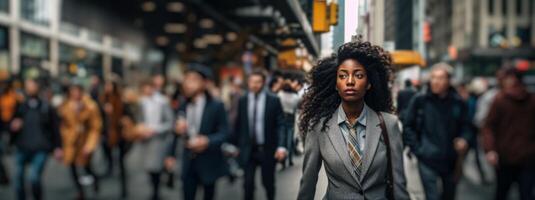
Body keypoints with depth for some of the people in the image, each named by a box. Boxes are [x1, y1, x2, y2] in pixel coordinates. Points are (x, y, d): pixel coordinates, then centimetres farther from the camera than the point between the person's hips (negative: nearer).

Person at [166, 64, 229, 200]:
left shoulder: (216, 106, -10)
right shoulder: (183, 106, 4)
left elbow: (224, 133, -13)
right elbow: (178, 132, 10)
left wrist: (207, 141, -28)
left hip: (209, 161, -3)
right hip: (188, 161, 3)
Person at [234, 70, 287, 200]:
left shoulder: (273, 100, -6)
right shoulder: (242, 100, 2)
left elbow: (280, 124, -9)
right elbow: (238, 125, 8)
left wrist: (281, 146, -19)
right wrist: (237, 145, 7)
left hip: (267, 150, -1)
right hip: (248, 150, 1)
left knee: (268, 182, 12)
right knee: (248, 183, 0)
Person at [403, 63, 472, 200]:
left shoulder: (457, 102, 0)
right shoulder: (419, 100, -6)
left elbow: (465, 126, 10)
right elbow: (408, 126, 0)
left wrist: (464, 139, -10)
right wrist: (417, 149, -6)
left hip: (450, 160, 3)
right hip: (427, 159, -3)